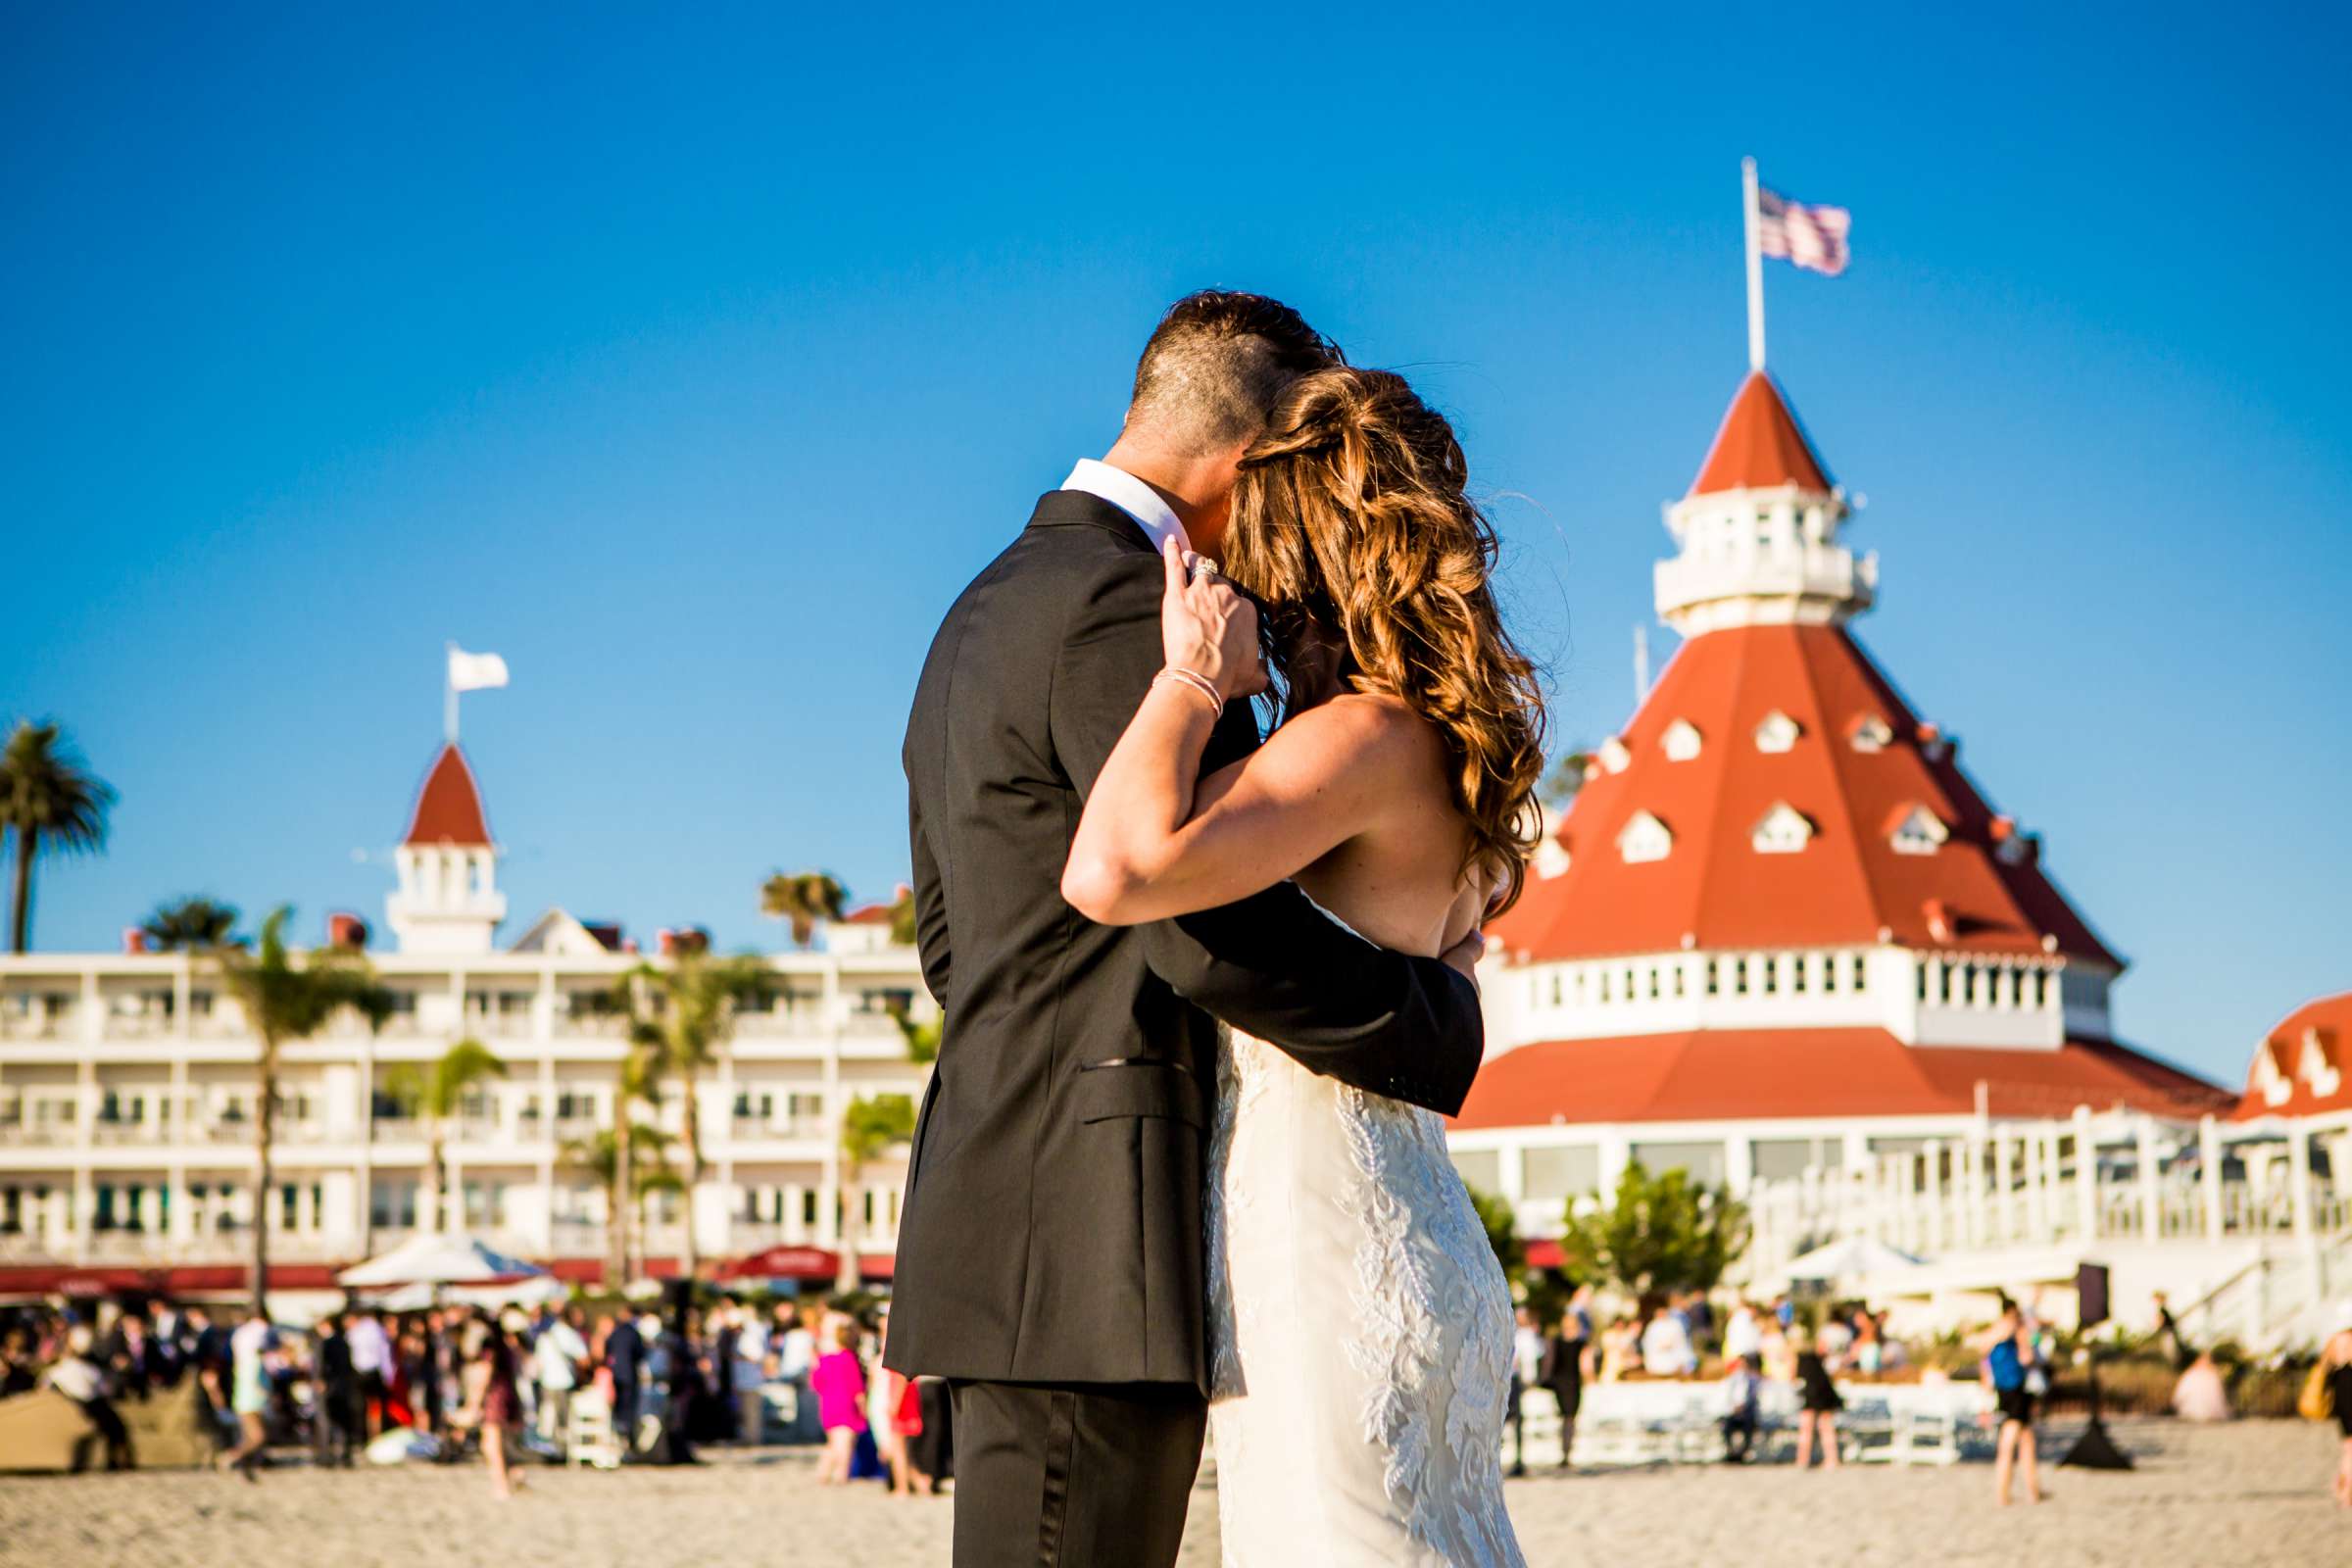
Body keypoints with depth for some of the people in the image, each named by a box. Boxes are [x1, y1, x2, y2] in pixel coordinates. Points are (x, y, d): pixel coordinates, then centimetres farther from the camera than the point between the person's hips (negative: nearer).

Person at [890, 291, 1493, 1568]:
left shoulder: (987, 612, 21)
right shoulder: (1123, 606, -12)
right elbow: (1216, 926, -20)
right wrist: (1440, 1016, -6)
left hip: (999, 1212, 10)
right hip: (1090, 1236, -10)